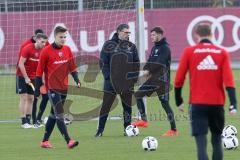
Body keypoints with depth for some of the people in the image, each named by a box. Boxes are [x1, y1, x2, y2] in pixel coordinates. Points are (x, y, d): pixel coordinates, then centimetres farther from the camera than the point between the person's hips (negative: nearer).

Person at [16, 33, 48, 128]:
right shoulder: (27, 49, -17)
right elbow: (21, 64, -17)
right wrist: (26, 78, -18)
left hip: (33, 77, 6)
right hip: (22, 76, -6)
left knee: (31, 98, 4)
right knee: (24, 97, -8)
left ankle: (28, 120, 7)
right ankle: (23, 122, -8)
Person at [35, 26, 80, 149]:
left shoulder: (67, 50, 7)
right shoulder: (46, 51, -8)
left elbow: (72, 67, 16)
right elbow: (39, 71, -5)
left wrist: (76, 79, 2)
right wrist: (37, 88, -5)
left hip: (64, 87, 6)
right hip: (52, 87, -6)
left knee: (54, 114, 12)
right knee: (59, 114, -13)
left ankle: (45, 141, 22)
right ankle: (68, 141, -20)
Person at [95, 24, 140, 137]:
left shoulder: (131, 46, 10)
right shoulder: (109, 45, 0)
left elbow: (136, 64, 14)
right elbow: (103, 62, -3)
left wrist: (134, 77, 3)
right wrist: (108, 76, -12)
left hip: (127, 82, 3)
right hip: (111, 81, -3)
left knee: (127, 106, 6)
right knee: (105, 106, -2)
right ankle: (100, 130, 3)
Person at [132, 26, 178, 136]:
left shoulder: (165, 48, -11)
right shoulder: (154, 48, 16)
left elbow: (159, 63, -21)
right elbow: (150, 61, 14)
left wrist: (149, 70, -12)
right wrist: (146, 69, -7)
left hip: (162, 79, -9)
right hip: (153, 78, 9)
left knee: (164, 103, -8)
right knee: (138, 94, 4)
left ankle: (174, 129, -4)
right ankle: (144, 120, 9)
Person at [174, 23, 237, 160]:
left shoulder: (189, 52, 0)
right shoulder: (222, 53, 3)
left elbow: (179, 79, 1)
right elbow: (229, 81, -6)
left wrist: (179, 101, 13)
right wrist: (233, 105, -10)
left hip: (197, 103, -2)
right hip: (217, 103, 2)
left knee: (201, 142, -6)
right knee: (217, 140, 17)